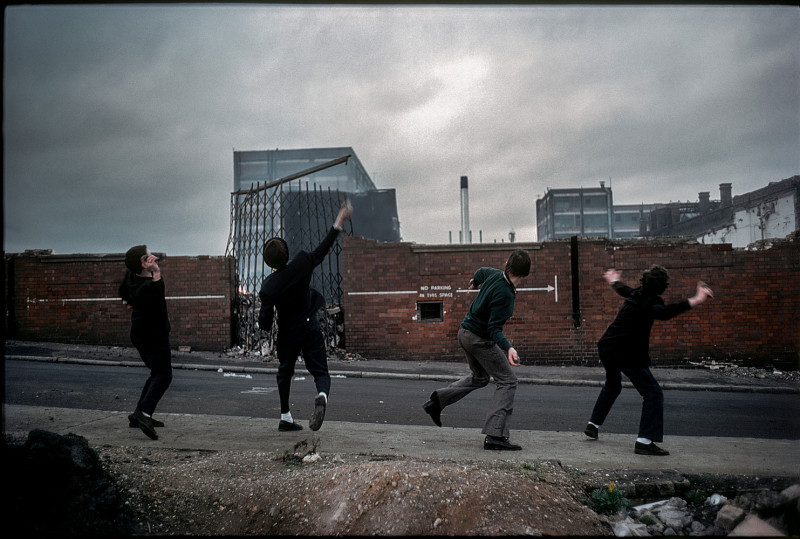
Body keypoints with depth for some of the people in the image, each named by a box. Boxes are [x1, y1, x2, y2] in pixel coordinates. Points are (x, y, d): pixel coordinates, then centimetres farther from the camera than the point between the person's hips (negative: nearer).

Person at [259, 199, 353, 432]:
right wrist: (338, 223, -1)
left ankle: (285, 417, 26)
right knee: (320, 372, 0)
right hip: (310, 330, 0)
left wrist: (264, 324, 10)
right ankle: (322, 396, -34)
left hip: (287, 335, 0)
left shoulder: (268, 286, -17)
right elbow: (322, 250, -5)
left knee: (285, 373, 22)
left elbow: (265, 323, -14)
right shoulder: (301, 265, -15)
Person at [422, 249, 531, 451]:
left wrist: (475, 281, 44)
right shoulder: (504, 294, -28)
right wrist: (508, 348, -40)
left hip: (465, 332, 9)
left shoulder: (494, 274, -3)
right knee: (508, 381, -3)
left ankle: (438, 400, 22)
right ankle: (495, 435, -10)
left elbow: (481, 271, 22)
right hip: (480, 339, -9)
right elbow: (494, 329, -27)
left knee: (479, 377, 27)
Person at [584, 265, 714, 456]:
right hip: (627, 354, -9)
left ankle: (593, 425, 35)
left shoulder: (636, 294, 9)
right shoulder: (650, 301, -16)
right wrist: (694, 301, -46)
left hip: (606, 347, 9)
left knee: (612, 386, 31)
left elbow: (622, 289, 33)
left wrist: (614, 280, 57)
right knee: (653, 394, -3)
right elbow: (664, 313, -39)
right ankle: (645, 441, -10)